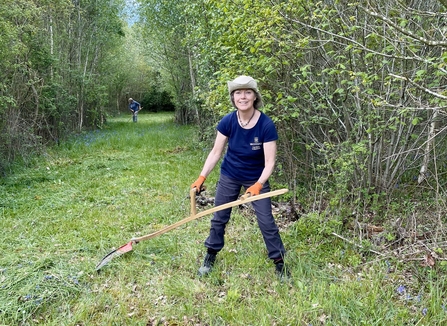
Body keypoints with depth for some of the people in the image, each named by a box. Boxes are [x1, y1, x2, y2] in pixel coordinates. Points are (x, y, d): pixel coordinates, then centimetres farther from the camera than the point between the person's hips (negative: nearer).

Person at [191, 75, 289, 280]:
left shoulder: (266, 125, -25)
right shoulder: (227, 122, -17)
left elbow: (270, 162, -22)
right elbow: (215, 152, -9)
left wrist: (258, 185, -37)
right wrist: (202, 177, -17)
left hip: (256, 179, -2)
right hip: (229, 176, 3)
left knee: (266, 221, -1)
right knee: (219, 218, 11)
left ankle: (280, 264, 17)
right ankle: (210, 258, 30)